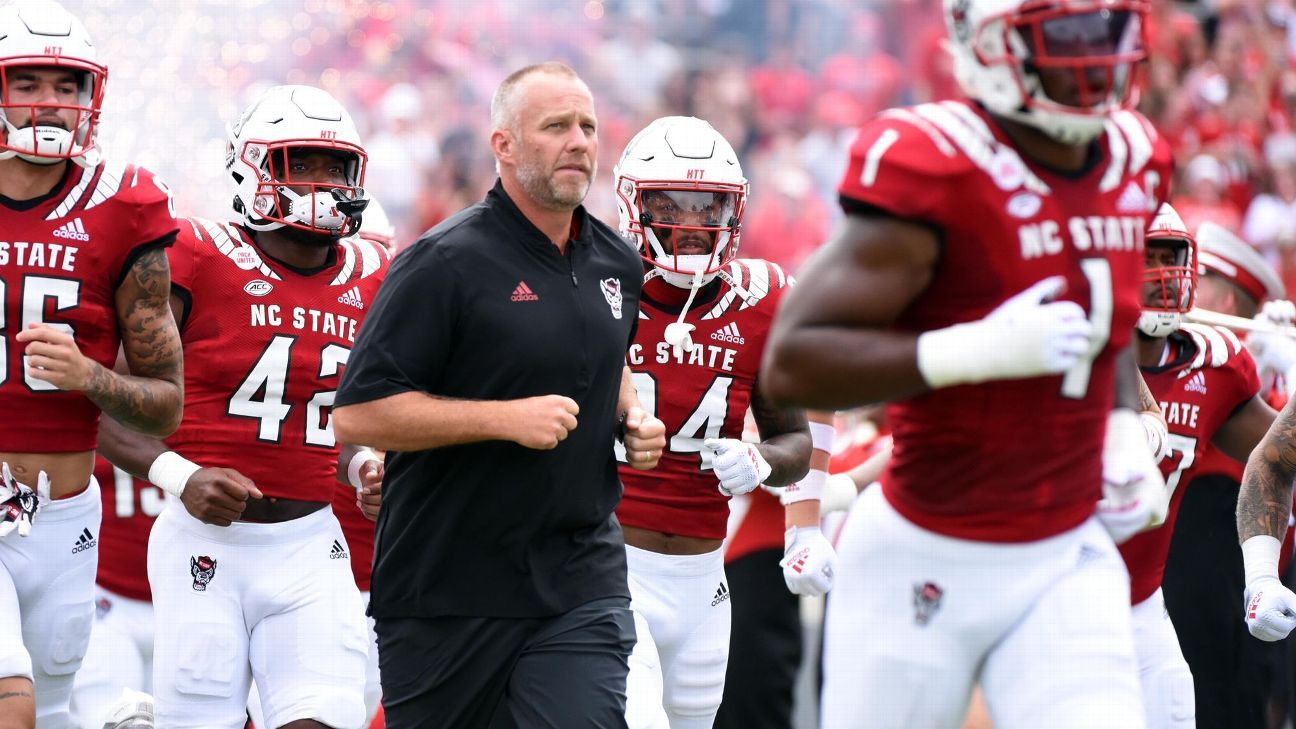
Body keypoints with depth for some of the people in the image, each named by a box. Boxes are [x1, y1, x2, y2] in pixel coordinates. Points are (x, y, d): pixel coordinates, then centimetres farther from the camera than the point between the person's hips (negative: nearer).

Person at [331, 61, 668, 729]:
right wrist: (507, 417, -20)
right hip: (449, 588, -4)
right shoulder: (446, 263, -11)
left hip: (582, 580, 4)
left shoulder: (616, 264, 10)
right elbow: (358, 415, -15)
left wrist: (630, 418, 9)